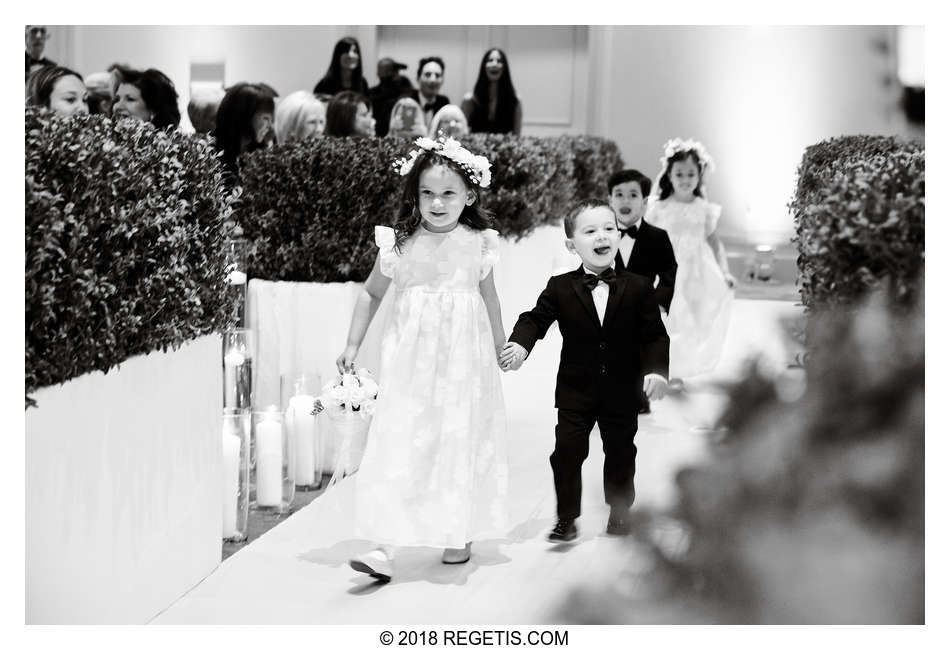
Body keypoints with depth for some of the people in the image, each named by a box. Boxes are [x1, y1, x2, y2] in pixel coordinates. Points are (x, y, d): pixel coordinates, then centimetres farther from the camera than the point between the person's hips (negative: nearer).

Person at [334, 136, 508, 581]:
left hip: (464, 359, 1)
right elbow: (372, 294, 10)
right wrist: (352, 346, 9)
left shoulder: (477, 243, 0)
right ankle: (385, 548, -10)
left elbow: (488, 297, 15)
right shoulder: (399, 244, -2)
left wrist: (501, 345, 23)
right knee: (397, 444, -7)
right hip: (411, 360, -1)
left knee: (461, 442, 8)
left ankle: (459, 535, 26)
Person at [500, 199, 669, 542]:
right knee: (567, 451, -3)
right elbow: (535, 319, -3)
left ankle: (619, 510, 32)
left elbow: (655, 335, -3)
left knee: (620, 452, 12)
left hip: (622, 391, 0)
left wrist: (656, 370, -18)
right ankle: (566, 518, 9)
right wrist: (520, 344, -24)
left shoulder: (638, 288, -4)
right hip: (575, 391, 0)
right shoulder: (560, 288, -4)